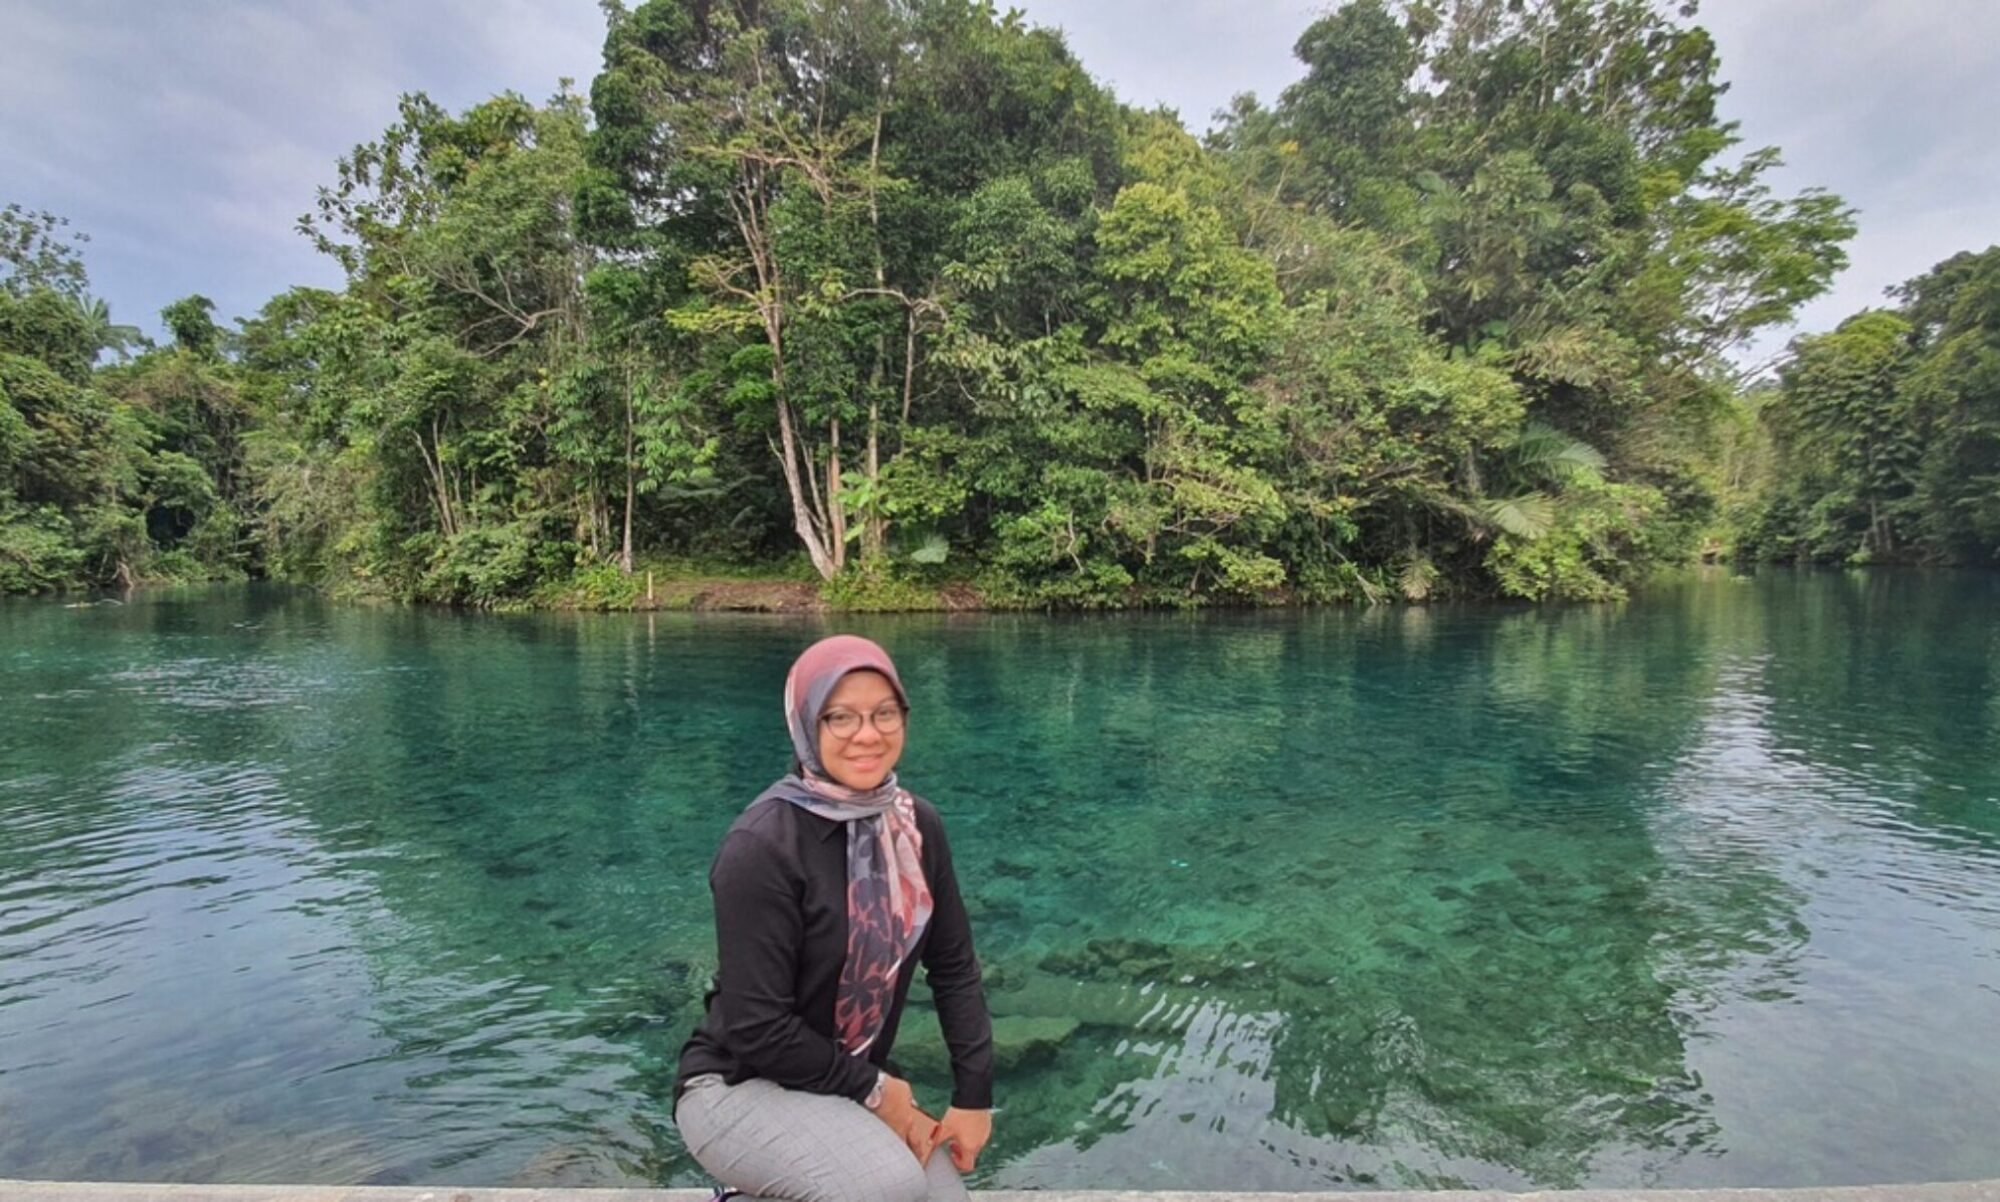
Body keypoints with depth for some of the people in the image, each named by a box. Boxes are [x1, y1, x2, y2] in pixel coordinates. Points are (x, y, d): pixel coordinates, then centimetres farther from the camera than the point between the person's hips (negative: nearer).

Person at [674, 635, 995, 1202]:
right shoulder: (764, 844, -25)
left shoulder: (916, 825, -5)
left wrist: (974, 1095, -3)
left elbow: (954, 967, 2)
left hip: (855, 1083, 7)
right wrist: (874, 1090, -15)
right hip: (740, 1086, -7)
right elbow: (756, 1028, -23)